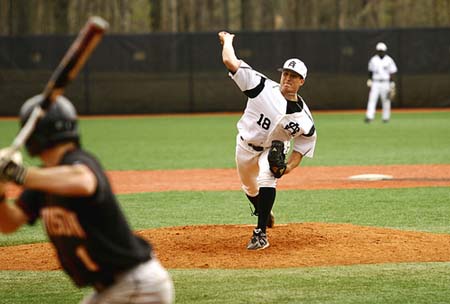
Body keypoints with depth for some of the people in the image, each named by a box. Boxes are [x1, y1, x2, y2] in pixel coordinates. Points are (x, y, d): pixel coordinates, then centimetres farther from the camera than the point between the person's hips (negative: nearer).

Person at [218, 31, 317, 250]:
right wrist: (227, 39, -10)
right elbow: (229, 61, -26)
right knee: (249, 187, 18)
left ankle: (261, 233, -25)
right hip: (245, 146, 2)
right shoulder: (263, 88, -24)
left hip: (273, 149, -2)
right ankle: (264, 212, 54)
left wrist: (287, 168, -28)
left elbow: (300, 150, -9)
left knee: (266, 179, -30)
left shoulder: (305, 120, -20)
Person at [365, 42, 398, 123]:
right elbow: (370, 72, 14)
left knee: (386, 101, 2)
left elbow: (392, 73, -3)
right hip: (375, 83, 1)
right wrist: (369, 81, 9)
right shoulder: (373, 60, 5)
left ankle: (386, 117, 14)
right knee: (372, 99, -11)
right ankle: (369, 117, -18)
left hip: (386, 83, -1)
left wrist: (392, 85, -8)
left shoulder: (389, 60, -2)